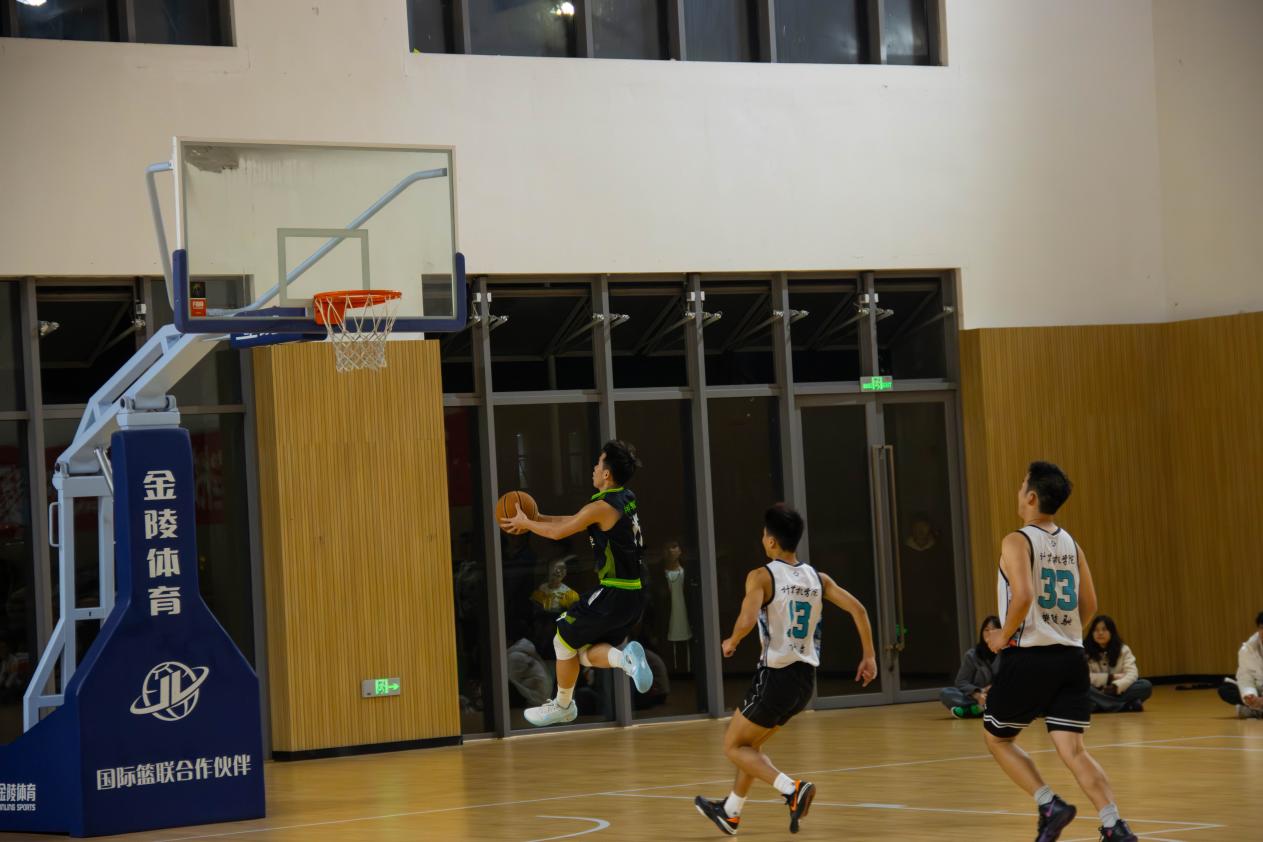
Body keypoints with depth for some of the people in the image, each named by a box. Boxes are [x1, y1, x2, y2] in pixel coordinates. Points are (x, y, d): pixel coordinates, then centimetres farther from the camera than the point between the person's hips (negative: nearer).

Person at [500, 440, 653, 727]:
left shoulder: (602, 507, -15)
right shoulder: (627, 499, 12)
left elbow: (557, 532, -4)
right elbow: (574, 520, 23)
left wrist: (525, 523, 12)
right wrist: (536, 518, 25)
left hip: (613, 594, -8)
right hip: (635, 596, 8)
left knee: (564, 639, 12)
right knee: (587, 653, 17)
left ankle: (562, 706, 23)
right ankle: (625, 657, -8)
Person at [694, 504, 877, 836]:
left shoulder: (762, 576, -12)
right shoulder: (817, 578, 5)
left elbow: (746, 621, -27)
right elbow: (858, 610, 0)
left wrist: (731, 642, -6)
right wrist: (869, 657, 7)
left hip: (776, 675, -7)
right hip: (806, 676, 7)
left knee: (734, 746, 9)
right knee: (751, 743, 25)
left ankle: (793, 788, -12)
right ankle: (730, 812, 35)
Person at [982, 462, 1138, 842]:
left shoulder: (1017, 542, -9)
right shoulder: (1071, 544, 11)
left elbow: (1022, 597, -23)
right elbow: (1089, 605, 13)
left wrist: (1004, 636, -8)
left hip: (1027, 658, -5)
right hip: (1070, 657, 5)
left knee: (997, 739, 14)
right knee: (1072, 750, 1)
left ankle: (1050, 806, 1)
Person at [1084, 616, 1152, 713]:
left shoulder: (1123, 650, 3)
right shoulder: (1084, 651, -3)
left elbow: (1132, 673, -11)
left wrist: (1116, 686, -29)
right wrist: (1109, 678, -13)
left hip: (1117, 692, 2)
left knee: (1146, 686, -22)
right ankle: (1128, 704, -34)